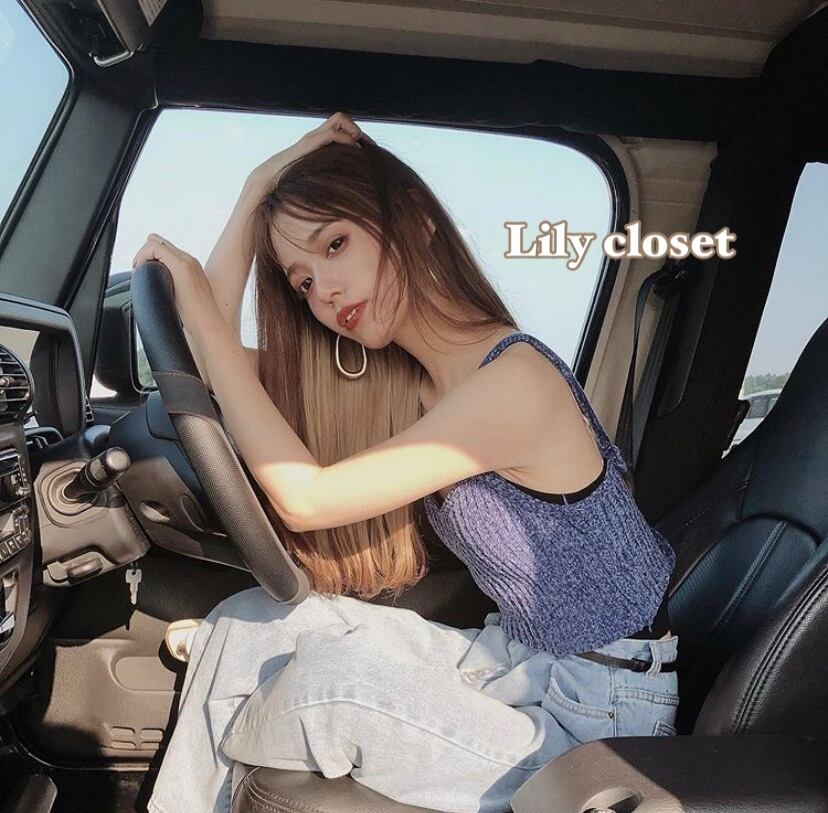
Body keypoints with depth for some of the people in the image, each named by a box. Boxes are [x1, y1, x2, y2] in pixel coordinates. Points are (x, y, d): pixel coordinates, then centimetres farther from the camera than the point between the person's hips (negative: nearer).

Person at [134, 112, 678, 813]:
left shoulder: (516, 380, -25)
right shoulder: (403, 380, -1)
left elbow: (306, 497, -25)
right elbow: (221, 363, -1)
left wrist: (203, 316, -20)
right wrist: (259, 190, -2)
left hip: (603, 706, -7)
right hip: (524, 661, 7)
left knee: (332, 672, -23)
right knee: (249, 623, -2)